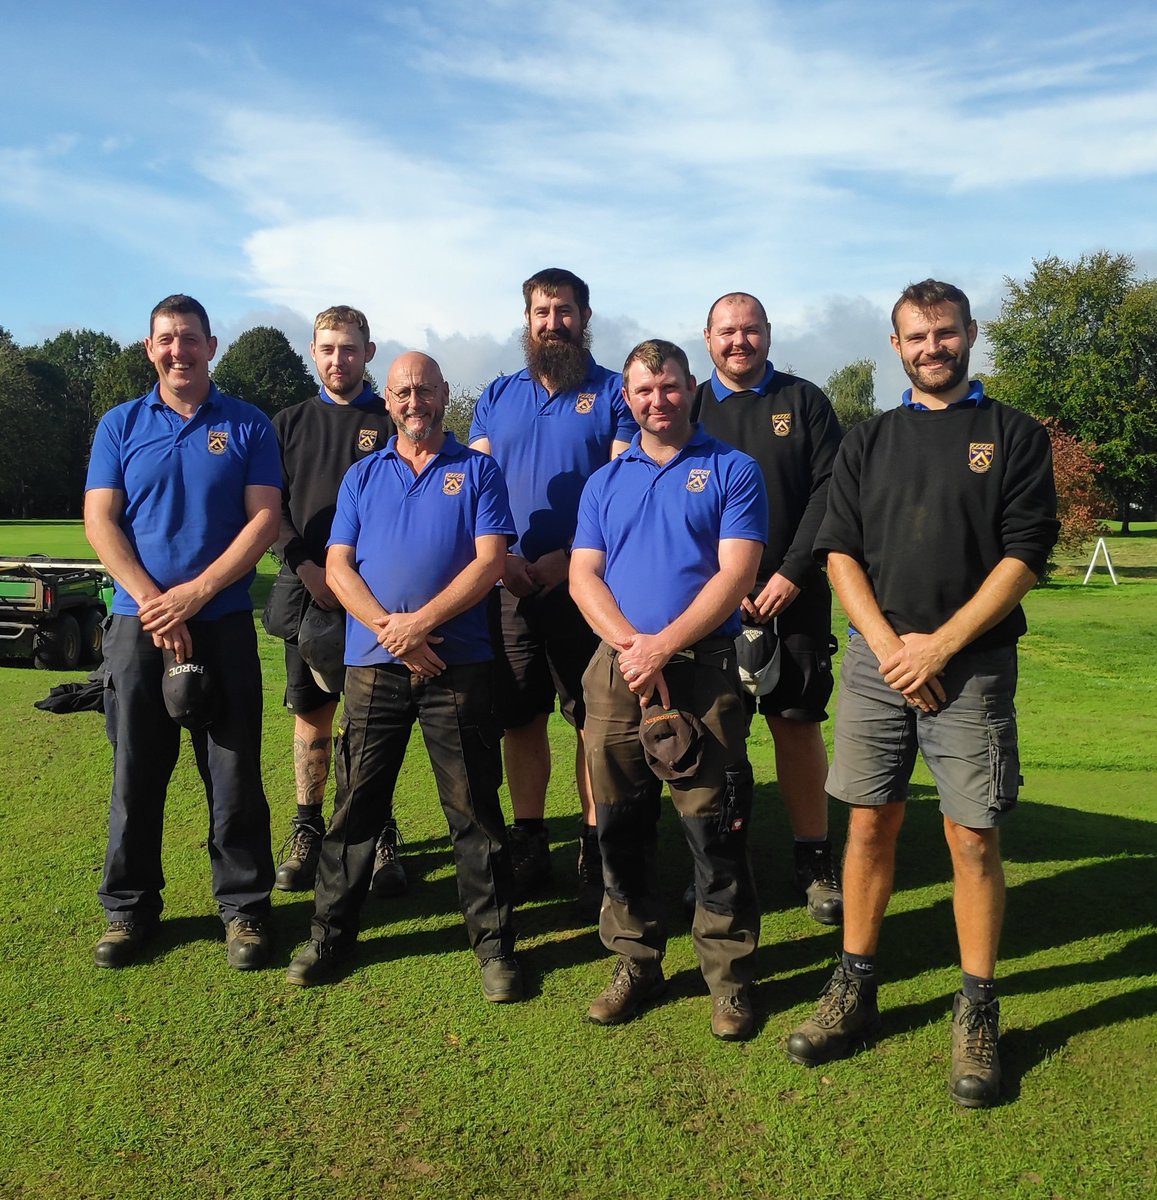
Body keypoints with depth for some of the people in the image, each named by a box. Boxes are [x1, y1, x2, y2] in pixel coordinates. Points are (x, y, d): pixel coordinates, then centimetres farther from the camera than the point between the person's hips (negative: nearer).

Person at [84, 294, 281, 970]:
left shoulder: (248, 426, 5)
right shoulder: (121, 425, 9)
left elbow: (265, 519, -3)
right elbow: (99, 519, 1)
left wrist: (194, 594, -12)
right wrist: (152, 601, -12)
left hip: (224, 623, -1)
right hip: (137, 624, 2)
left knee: (236, 774, 3)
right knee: (136, 774, 9)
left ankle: (245, 909, 17)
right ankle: (130, 909, 24)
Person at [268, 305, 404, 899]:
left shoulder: (391, 421, 7)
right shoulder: (289, 423, 14)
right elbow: (270, 507, 9)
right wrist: (306, 566, -7)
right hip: (305, 587, 2)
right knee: (311, 711, 7)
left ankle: (379, 836, 10)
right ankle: (307, 831, 20)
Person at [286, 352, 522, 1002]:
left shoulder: (478, 470, 7)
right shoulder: (362, 476, 15)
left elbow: (490, 560, -4)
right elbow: (338, 566, 6)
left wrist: (420, 621, -14)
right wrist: (388, 628, -10)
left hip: (460, 662, -2)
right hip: (374, 662, 3)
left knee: (474, 808, 2)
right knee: (357, 802, 8)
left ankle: (496, 943, 14)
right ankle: (331, 932, 22)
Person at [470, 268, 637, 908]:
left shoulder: (613, 392, 3)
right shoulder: (497, 396, 15)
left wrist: (570, 557, -16)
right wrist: (500, 554, -6)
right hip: (510, 584, 4)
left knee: (595, 721, -1)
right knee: (518, 716, 9)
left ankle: (596, 852, 12)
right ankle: (529, 846, 23)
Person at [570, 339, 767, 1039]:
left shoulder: (732, 470, 4)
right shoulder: (605, 482, 16)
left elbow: (735, 573, -7)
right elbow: (584, 575, 6)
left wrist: (663, 645, -15)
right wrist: (630, 644, -11)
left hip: (703, 670, -4)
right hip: (616, 671, 4)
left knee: (716, 831, -2)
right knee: (620, 827, 10)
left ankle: (730, 975, 14)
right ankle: (636, 963, 25)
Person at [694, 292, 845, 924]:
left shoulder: (804, 401, 9)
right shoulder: (689, 407, 9)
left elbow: (829, 491, 0)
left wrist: (792, 574, -10)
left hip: (794, 595, 0)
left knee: (798, 725, 2)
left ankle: (814, 860, 15)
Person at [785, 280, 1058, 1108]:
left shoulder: (1014, 436, 4)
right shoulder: (869, 442, 13)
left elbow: (1024, 557, -4)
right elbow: (840, 552, 6)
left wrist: (937, 646, -12)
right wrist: (887, 645, -7)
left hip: (973, 666, -2)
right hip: (877, 659, 3)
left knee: (973, 838, 0)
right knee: (871, 824, 7)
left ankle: (978, 1017, 14)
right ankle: (854, 994, 19)